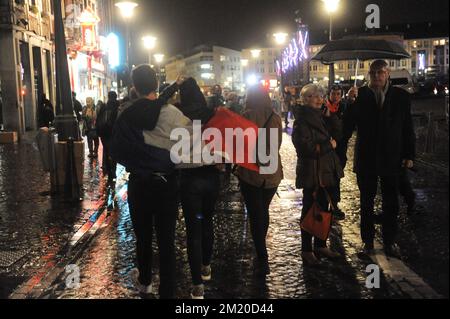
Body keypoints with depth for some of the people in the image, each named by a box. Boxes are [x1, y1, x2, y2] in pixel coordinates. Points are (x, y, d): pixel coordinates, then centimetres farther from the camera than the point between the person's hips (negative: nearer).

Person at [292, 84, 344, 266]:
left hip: (326, 171, 8)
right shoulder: (301, 121, -13)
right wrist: (329, 145, -11)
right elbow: (307, 148, -22)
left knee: (323, 209, 14)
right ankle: (306, 250, 13)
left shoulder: (320, 117, 13)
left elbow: (337, 132, 6)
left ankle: (320, 245, 26)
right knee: (310, 210, 1)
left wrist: (332, 114, -6)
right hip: (311, 172, -8)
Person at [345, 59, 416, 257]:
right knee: (366, 202, 10)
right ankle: (367, 241, 22)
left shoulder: (401, 96, 0)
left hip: (391, 158, 1)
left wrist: (409, 155, -2)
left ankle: (389, 241, 23)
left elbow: (407, 128, 2)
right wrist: (351, 103, -22)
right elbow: (348, 127, -10)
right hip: (366, 158, 0)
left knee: (391, 203, 9)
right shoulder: (360, 95, -3)